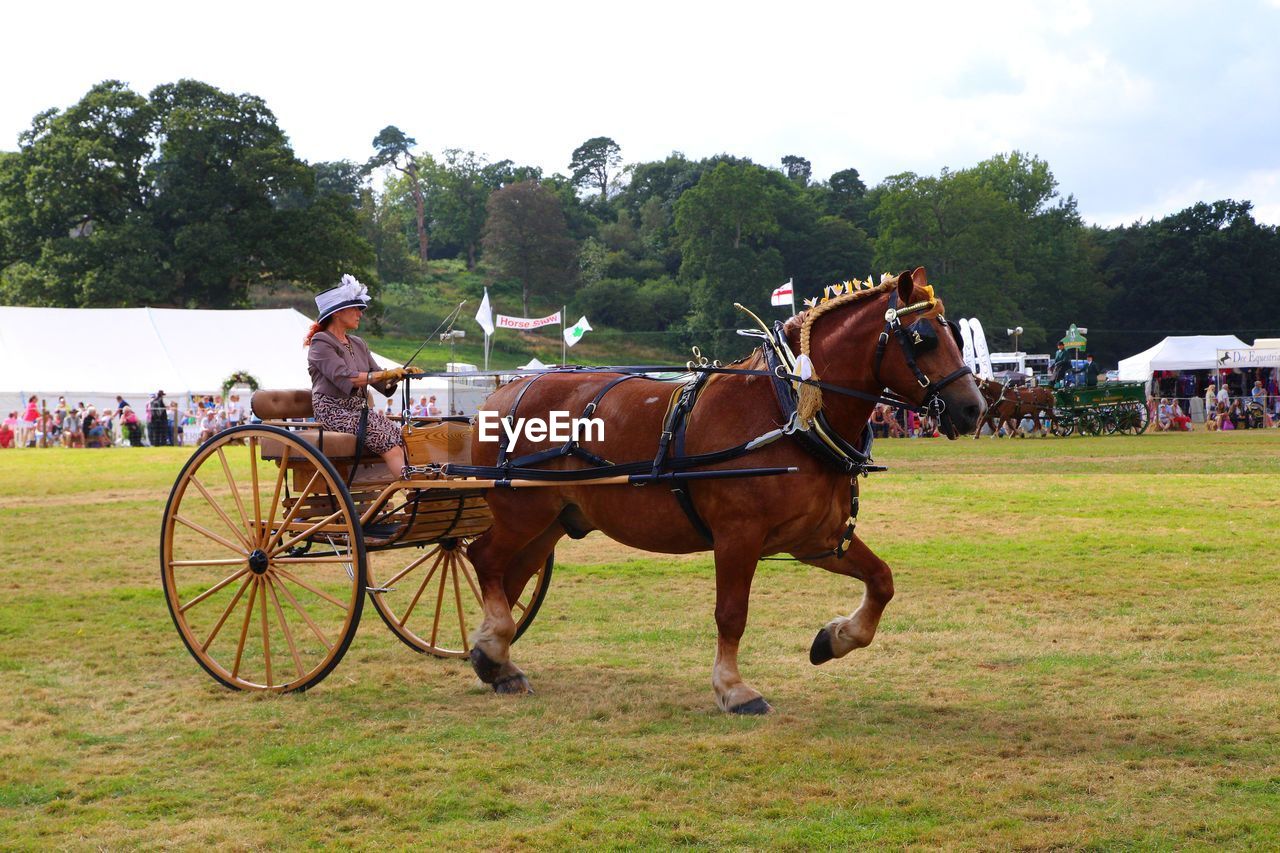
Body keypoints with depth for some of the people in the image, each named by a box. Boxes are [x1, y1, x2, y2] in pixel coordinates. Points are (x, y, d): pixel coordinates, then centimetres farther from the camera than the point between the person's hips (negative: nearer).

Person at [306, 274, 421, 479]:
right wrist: (385, 374, -23)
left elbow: (382, 383, 17)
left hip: (360, 408, 7)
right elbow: (344, 378, -19)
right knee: (387, 439, -28)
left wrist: (401, 374, -3)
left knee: (401, 437, -19)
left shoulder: (358, 344, 21)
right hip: (333, 411, -7)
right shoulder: (320, 343, -3)